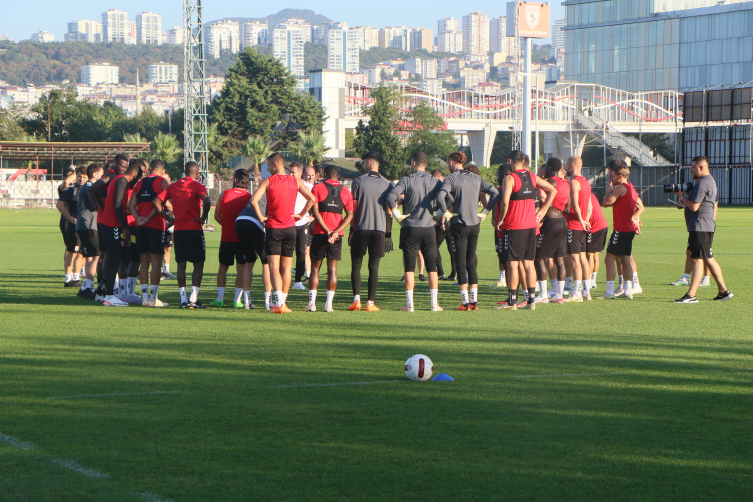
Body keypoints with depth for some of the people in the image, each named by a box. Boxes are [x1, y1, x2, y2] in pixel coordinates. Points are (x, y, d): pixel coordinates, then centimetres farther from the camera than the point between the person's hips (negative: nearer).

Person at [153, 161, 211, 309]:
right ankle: (193, 299, -8)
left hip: (178, 229, 5)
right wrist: (203, 218, -11)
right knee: (198, 265, 1)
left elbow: (156, 201, 6)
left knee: (181, 265, 9)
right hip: (194, 229, -5)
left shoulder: (173, 186, 10)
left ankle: (183, 299, 7)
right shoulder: (197, 186, -5)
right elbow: (206, 201, -24)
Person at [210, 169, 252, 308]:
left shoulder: (224, 194, -1)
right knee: (241, 269, 4)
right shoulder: (249, 197, -5)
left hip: (226, 238, 1)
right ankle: (237, 300, 0)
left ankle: (220, 299, 10)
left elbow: (217, 216, 5)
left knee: (223, 268, 12)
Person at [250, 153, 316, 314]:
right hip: (290, 227, 3)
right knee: (286, 267, 9)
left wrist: (261, 216, -7)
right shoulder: (295, 181, 5)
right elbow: (312, 199, 3)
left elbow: (254, 200, -18)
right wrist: (301, 215, 8)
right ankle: (283, 303, 10)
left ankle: (279, 302, -17)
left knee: (274, 267, -4)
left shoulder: (267, 181, -6)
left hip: (273, 228, -3)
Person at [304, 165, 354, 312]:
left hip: (320, 233, -2)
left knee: (315, 267, 6)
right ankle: (329, 304, -1)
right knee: (332, 269, 4)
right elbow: (350, 215, -1)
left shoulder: (318, 188, -1)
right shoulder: (345, 191, 7)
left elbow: (315, 211, -10)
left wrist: (327, 231, -11)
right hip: (337, 234, 2)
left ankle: (312, 303, 1)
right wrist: (336, 231, -9)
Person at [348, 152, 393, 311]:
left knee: (356, 264, 6)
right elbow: (389, 211, 5)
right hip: (380, 229, 2)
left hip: (360, 228, -2)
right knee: (374, 267, 3)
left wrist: (351, 231, 6)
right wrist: (388, 235, 9)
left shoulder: (358, 182, -1)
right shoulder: (387, 184, 5)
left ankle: (357, 299, -7)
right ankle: (371, 303, 0)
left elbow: (353, 208, -1)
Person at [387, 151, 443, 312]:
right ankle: (434, 303, 6)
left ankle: (409, 304, -2)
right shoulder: (434, 181, 3)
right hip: (429, 228, 2)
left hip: (410, 228, -2)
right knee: (432, 267, 8)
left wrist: (397, 215, -7)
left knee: (409, 267, 2)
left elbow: (391, 197, -18)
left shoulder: (406, 180, -5)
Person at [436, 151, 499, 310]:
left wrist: (445, 212, -10)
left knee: (461, 263, -1)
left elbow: (441, 196, -25)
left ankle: (465, 302, -4)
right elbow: (494, 192, 7)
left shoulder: (451, 179, -8)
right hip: (475, 225, 5)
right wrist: (485, 211, 8)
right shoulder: (476, 178, 9)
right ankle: (474, 300, 10)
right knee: (471, 263, 13)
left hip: (459, 225, -5)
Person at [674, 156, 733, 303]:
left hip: (700, 227, -11)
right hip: (707, 226, 11)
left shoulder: (702, 183, -16)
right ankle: (723, 291, 17)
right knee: (708, 259, 14)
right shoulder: (711, 181, 18)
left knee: (697, 259, -11)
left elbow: (694, 207, -21)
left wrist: (681, 197, -7)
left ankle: (691, 295, -14)